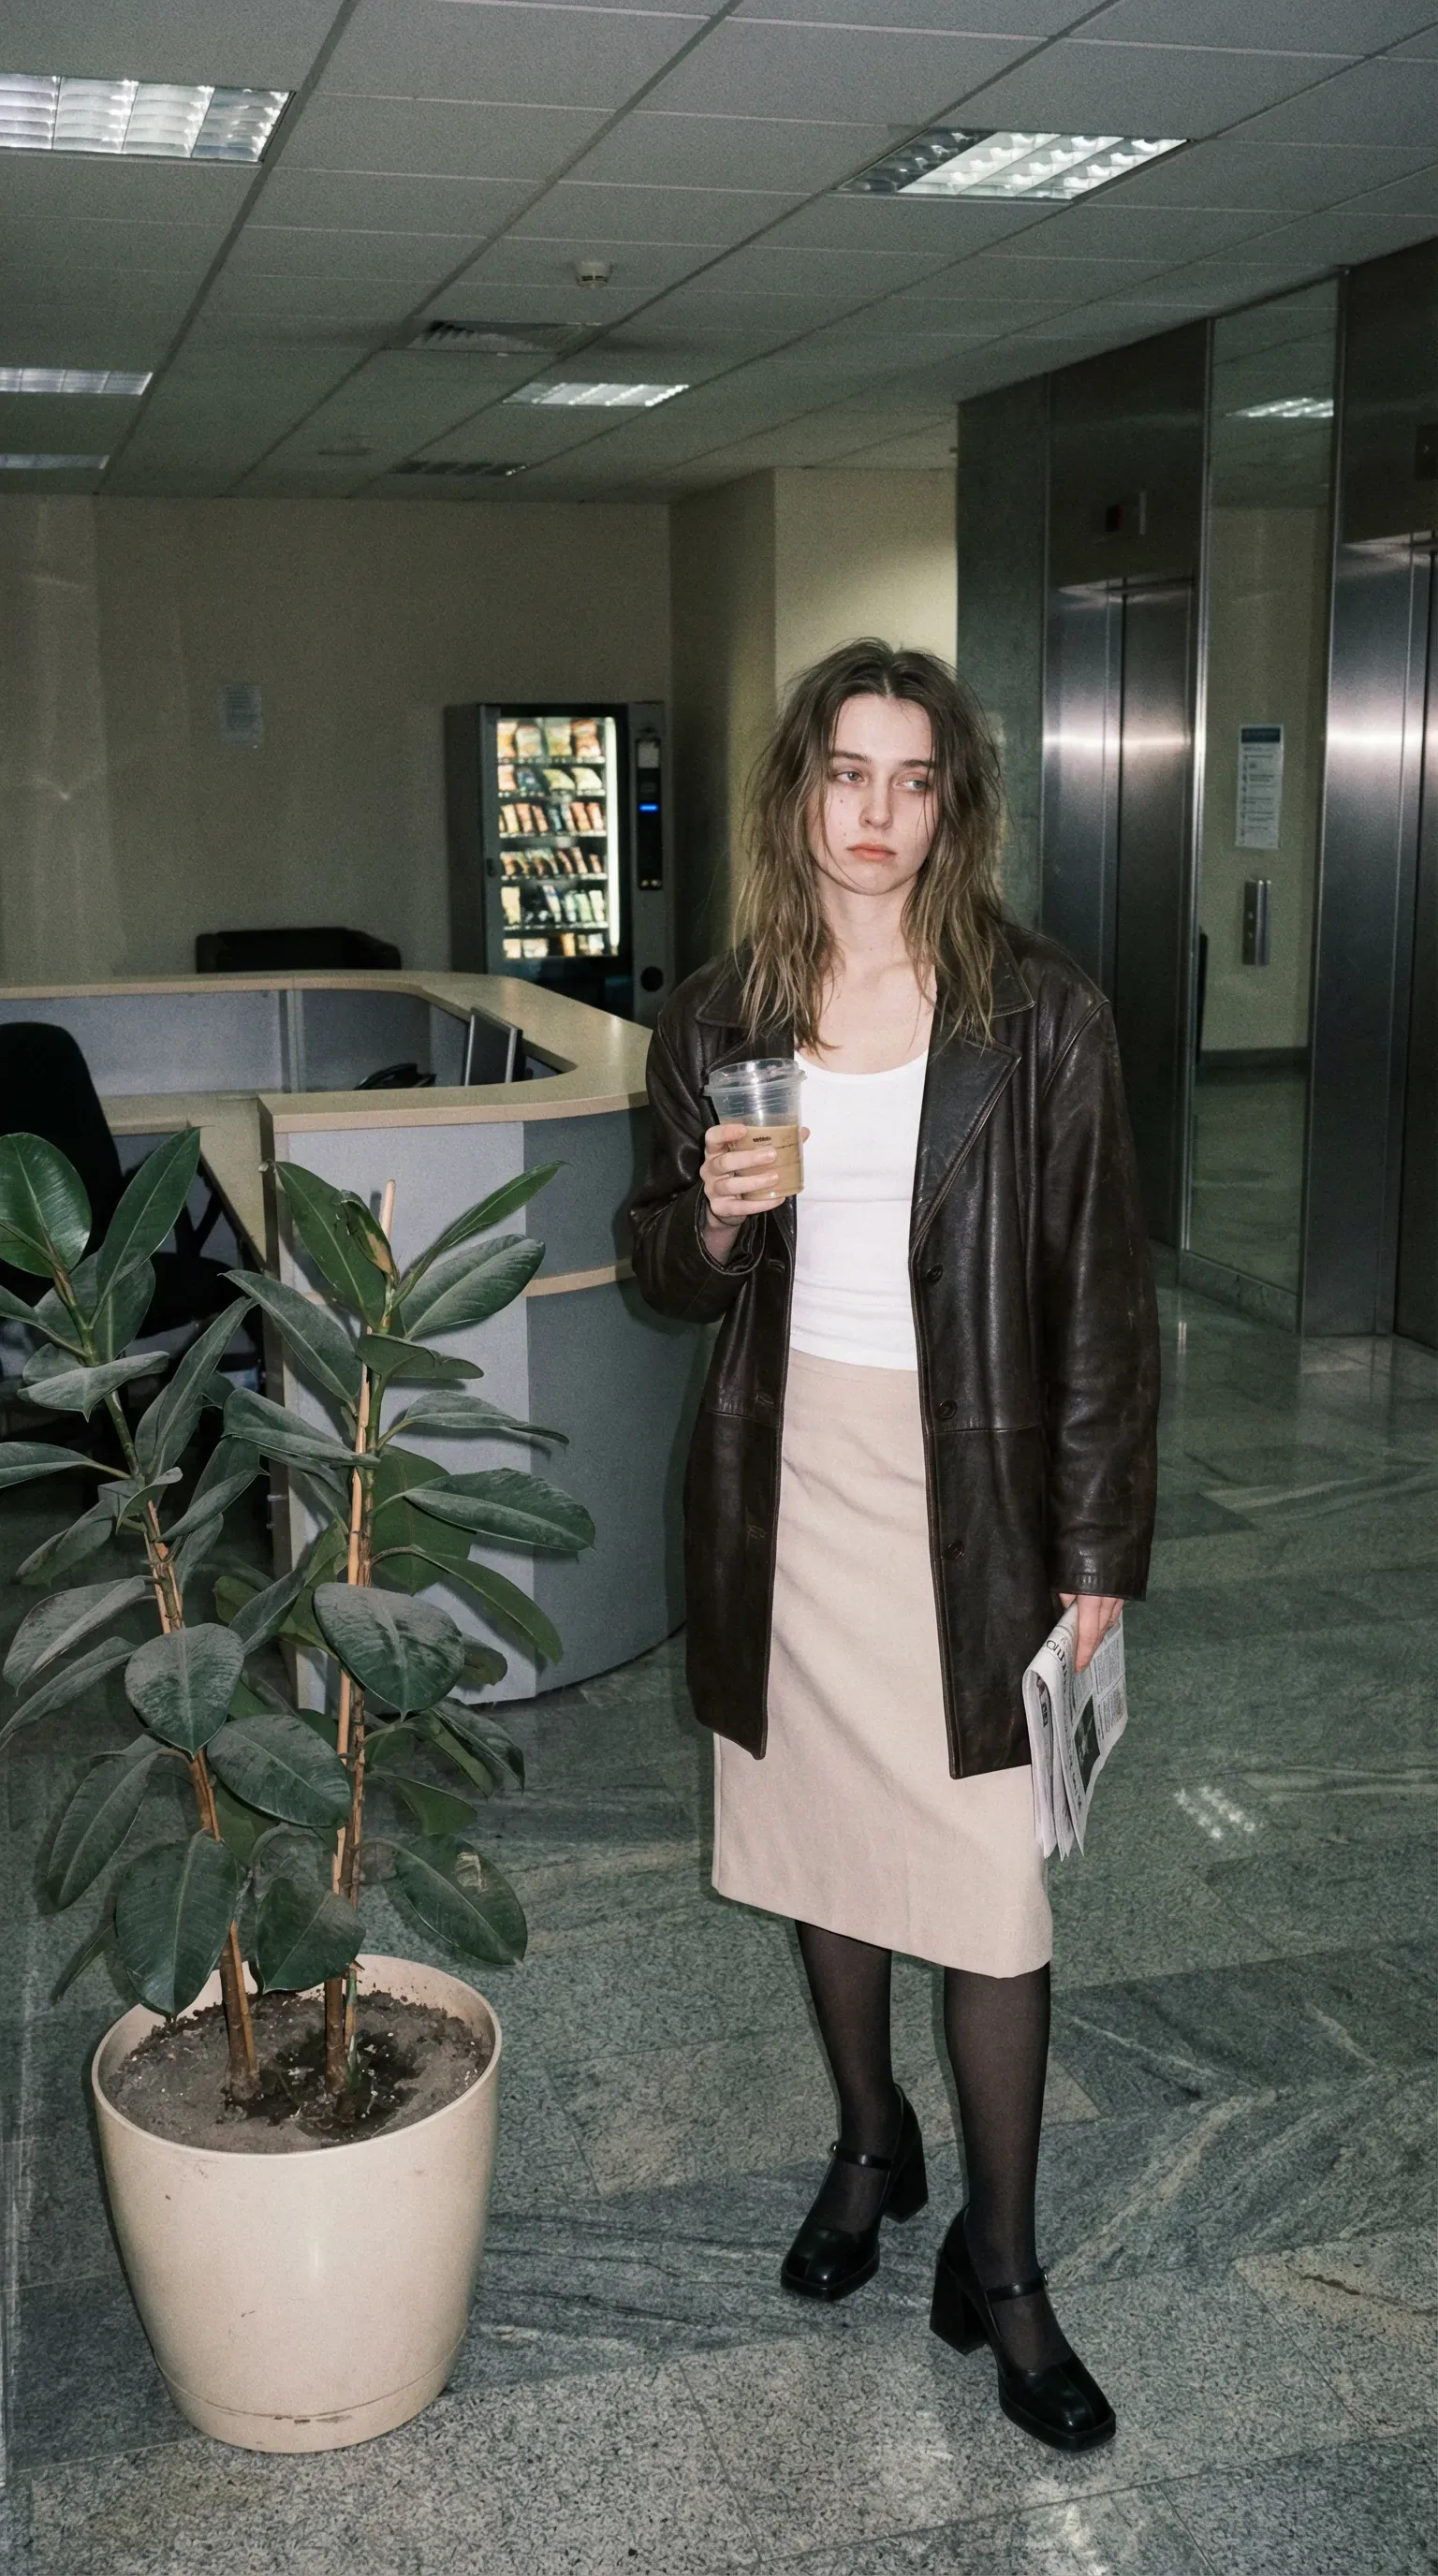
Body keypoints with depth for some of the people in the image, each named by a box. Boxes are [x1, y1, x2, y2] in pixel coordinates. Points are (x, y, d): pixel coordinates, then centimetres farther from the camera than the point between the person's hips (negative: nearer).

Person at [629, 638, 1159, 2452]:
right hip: (787, 1485, 3)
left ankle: (998, 2261, 20)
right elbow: (667, 1282, 11)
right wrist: (710, 1220, -13)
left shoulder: (1039, 1016, -7)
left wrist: (1099, 1553, -7)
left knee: (990, 1890, 0)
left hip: (967, 1489, -3)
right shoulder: (718, 1019, 2)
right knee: (821, 1837, 17)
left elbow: (1100, 1298, -5)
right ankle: (870, 2146, 41)